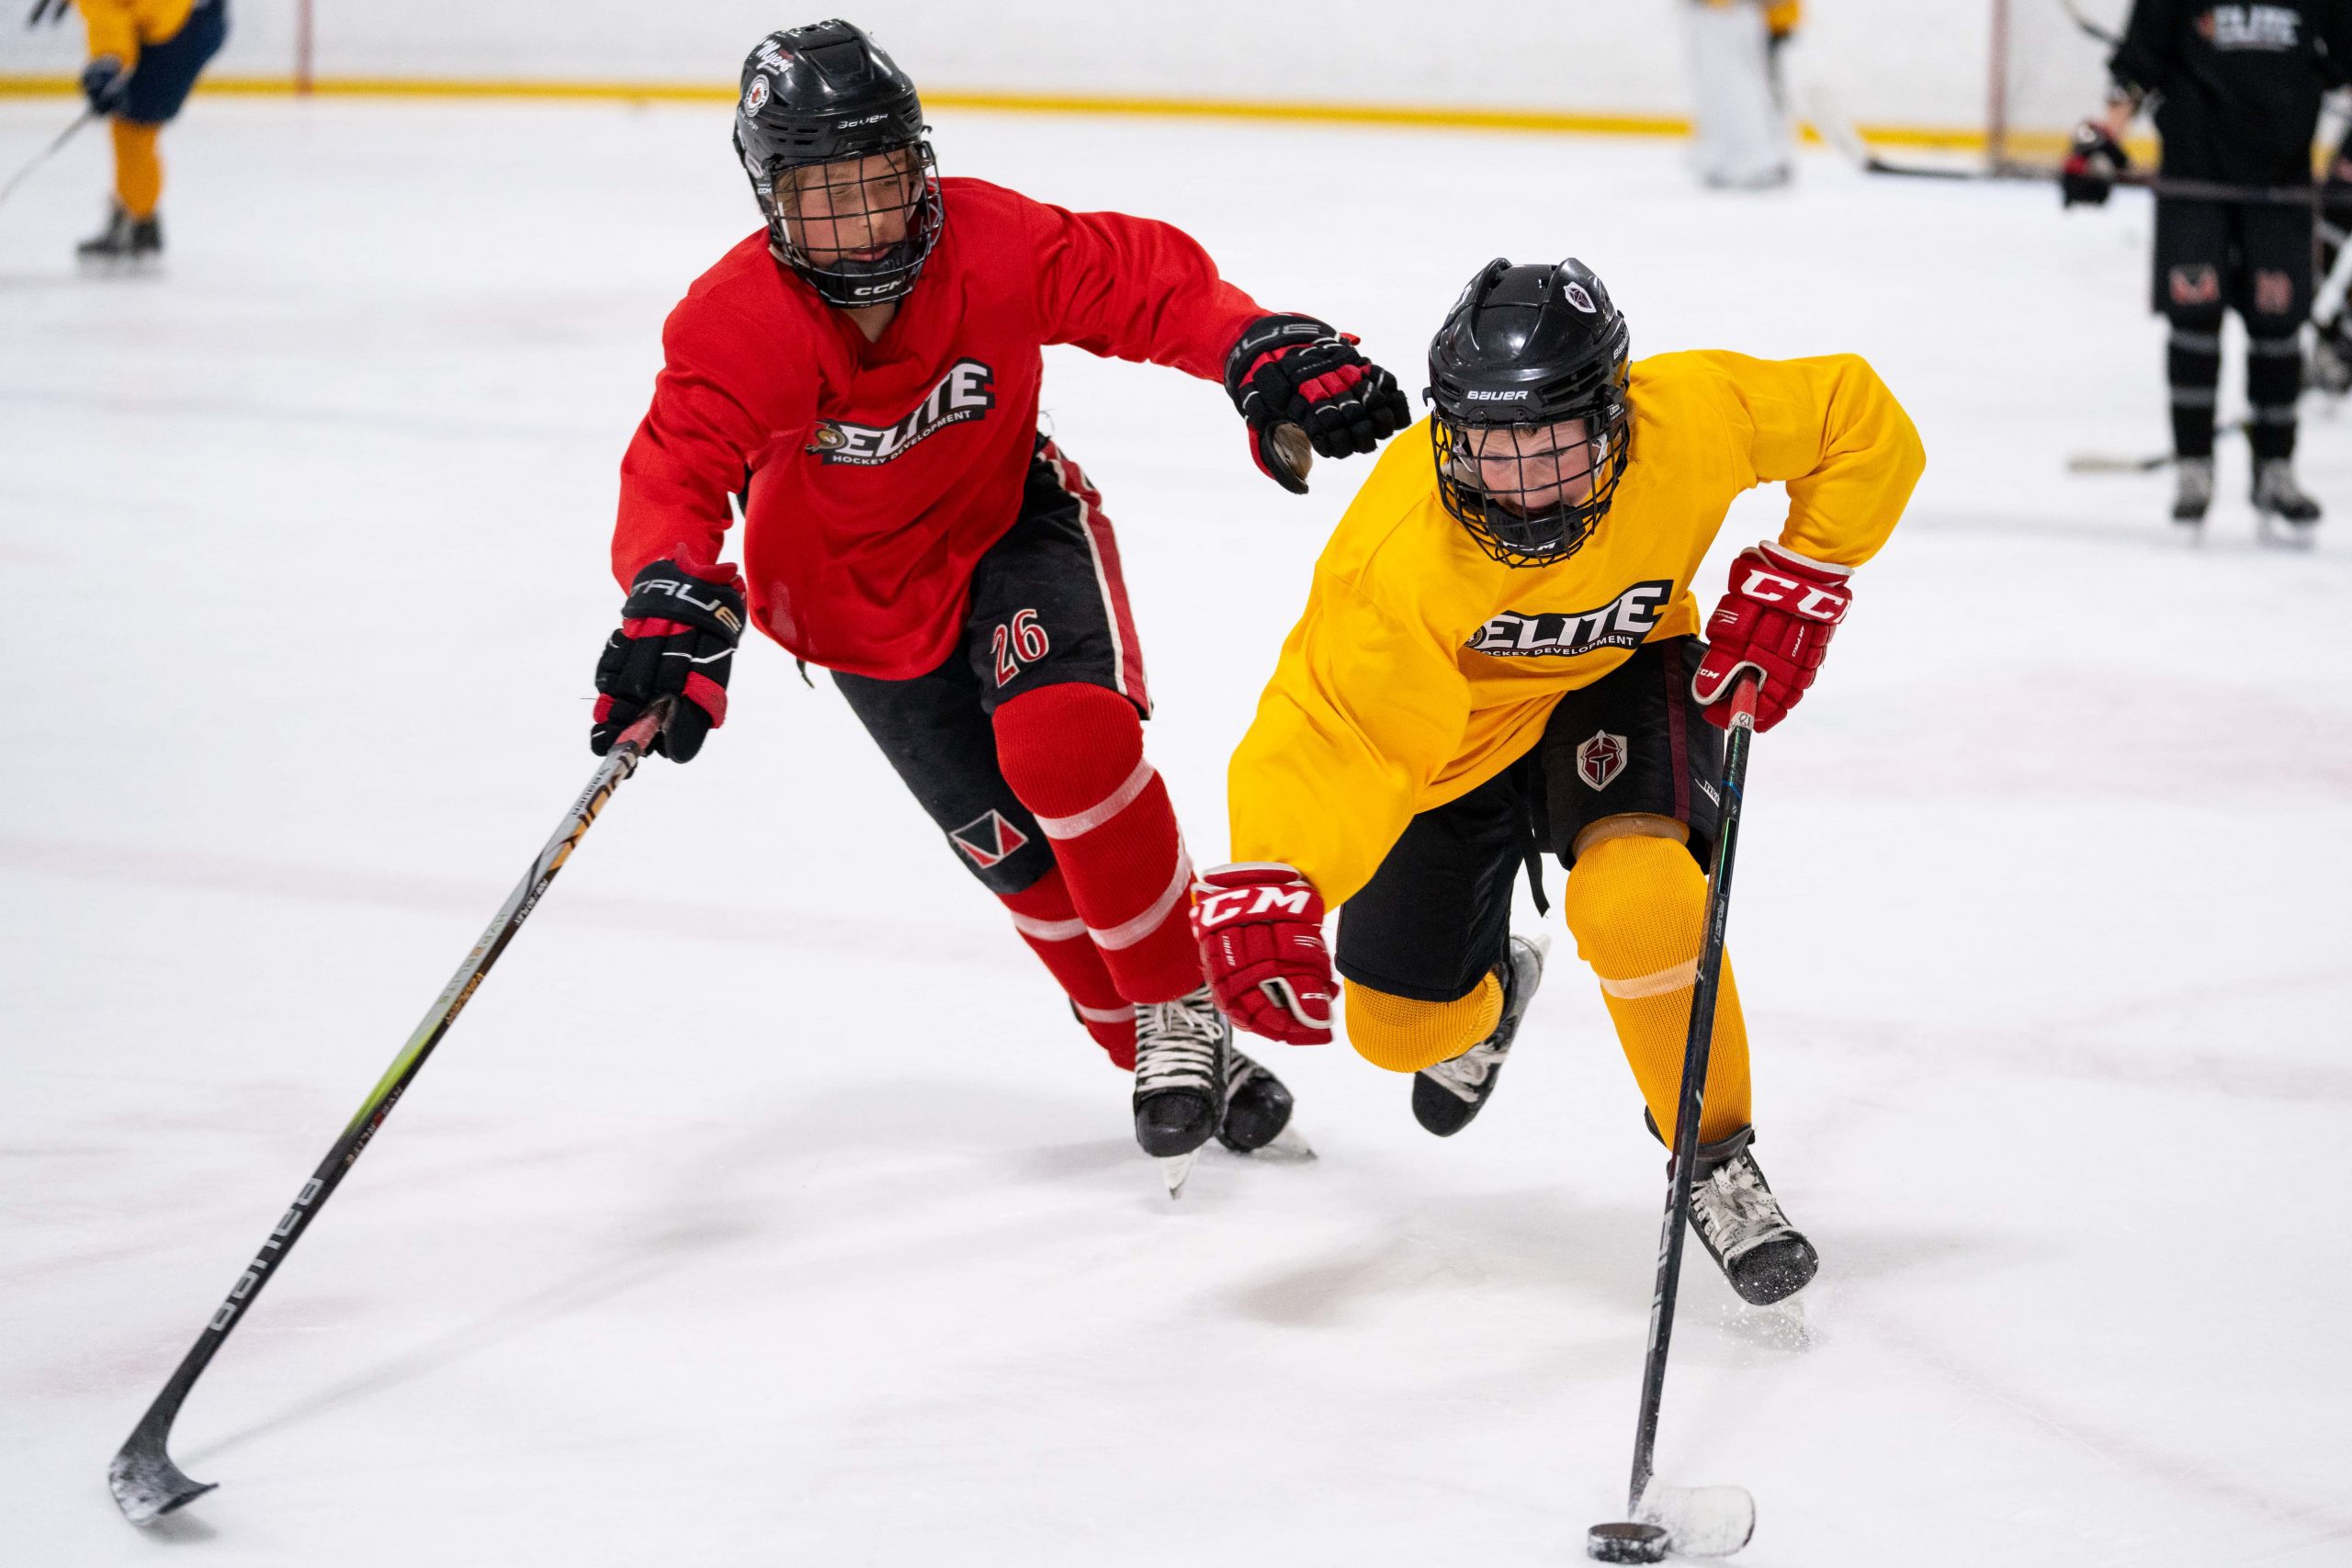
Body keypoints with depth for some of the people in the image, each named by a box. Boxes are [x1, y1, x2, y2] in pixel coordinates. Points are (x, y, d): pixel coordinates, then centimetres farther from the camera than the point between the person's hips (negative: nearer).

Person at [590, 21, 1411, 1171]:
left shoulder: (993, 246, -24)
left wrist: (1268, 356, -33)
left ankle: (1180, 1008, -10)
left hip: (1008, 521, 0)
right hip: (861, 598, 1)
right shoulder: (734, 328, -28)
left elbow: (1147, 281, -17)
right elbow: (675, 473, -37)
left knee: (1066, 740, -27)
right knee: (1018, 847, -2)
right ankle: (1154, 1045, 17)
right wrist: (675, 598, -57)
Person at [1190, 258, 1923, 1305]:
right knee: (1403, 1024, 8)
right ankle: (1485, 997, 49)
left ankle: (1716, 1165, -8)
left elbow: (1862, 422, -14)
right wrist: (1266, 893, -52)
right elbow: (1331, 720, -38)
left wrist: (1790, 594, -17)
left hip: (1621, 680, 0)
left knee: (1636, 898, -31)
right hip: (1449, 725, 0)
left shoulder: (1689, 421, -31)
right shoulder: (1401, 548, -37)